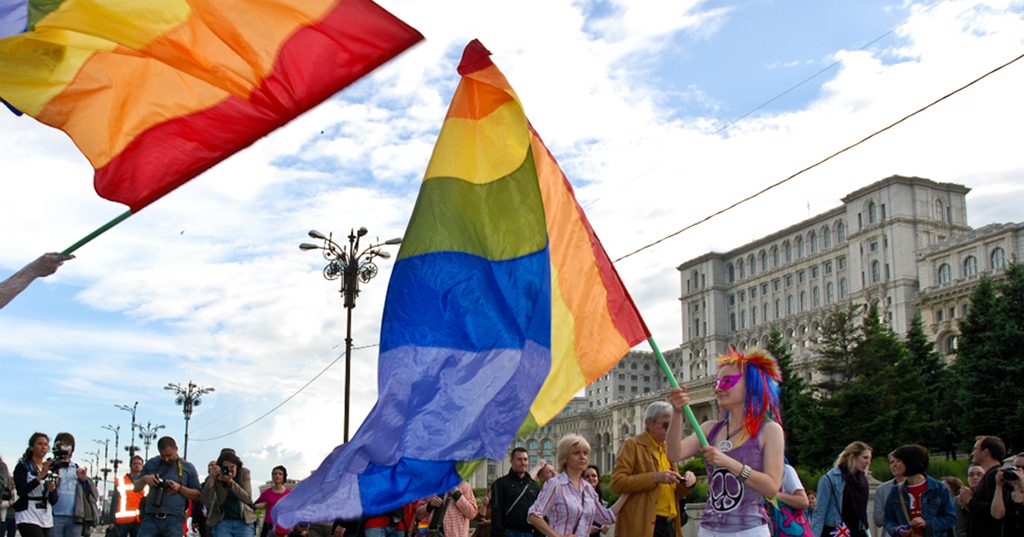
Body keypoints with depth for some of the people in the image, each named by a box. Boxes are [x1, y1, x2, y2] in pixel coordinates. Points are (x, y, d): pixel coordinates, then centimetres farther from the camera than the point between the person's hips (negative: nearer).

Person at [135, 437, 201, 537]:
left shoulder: (188, 467, 7)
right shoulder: (151, 464, 13)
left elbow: (197, 496, 7)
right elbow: (136, 488, 17)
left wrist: (180, 488, -9)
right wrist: (144, 479, -5)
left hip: (174, 520, -2)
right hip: (150, 518, 2)